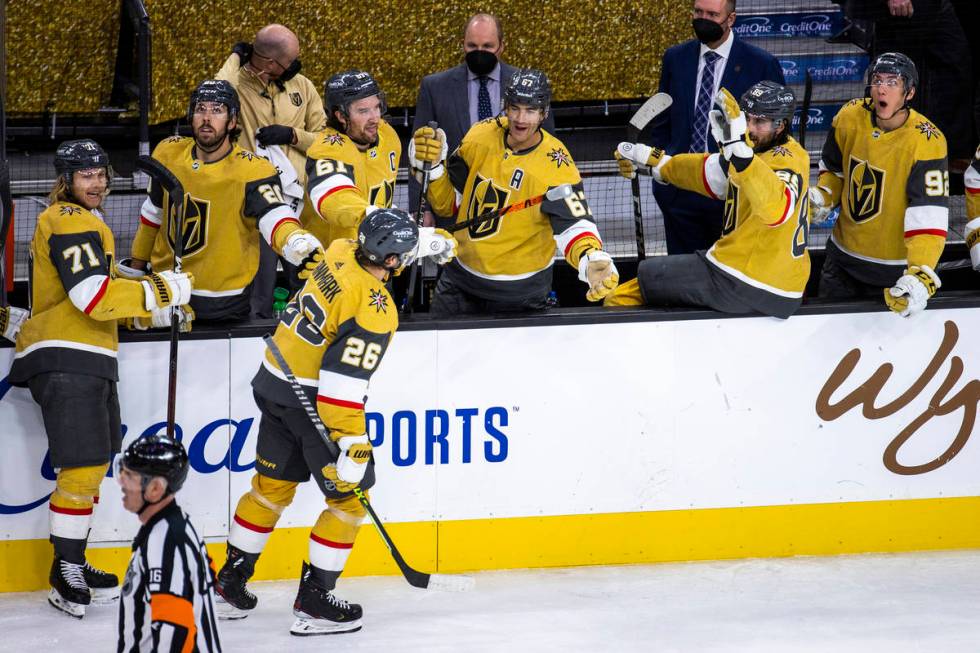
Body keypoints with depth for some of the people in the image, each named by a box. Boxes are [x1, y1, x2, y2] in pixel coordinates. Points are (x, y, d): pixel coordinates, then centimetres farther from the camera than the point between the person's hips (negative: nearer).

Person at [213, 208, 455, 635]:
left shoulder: (340, 253, -2)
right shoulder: (375, 311, -24)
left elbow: (377, 249, 24)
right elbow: (344, 380, -28)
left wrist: (427, 241, 32)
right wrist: (352, 444, -25)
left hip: (275, 383, 8)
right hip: (313, 403, -8)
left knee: (272, 487, 20)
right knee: (348, 499, 6)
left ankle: (230, 584, 27)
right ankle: (313, 602, 5)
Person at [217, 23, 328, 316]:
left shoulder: (302, 86, 8)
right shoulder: (238, 84, -6)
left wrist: (292, 135, -6)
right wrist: (235, 60, -15)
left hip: (300, 202, 4)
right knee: (260, 287, 1)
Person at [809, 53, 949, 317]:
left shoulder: (927, 141, -26)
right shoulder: (849, 117, -10)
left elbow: (929, 215, -32)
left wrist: (920, 277, -42)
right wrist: (822, 196, -10)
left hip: (895, 267, -5)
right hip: (844, 255, 5)